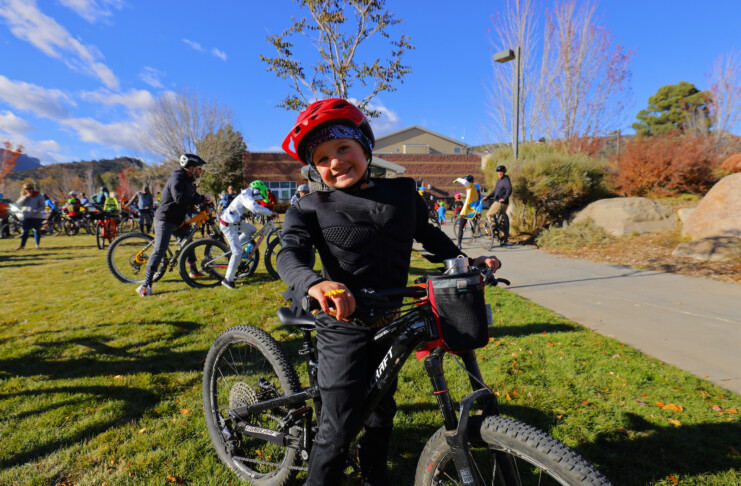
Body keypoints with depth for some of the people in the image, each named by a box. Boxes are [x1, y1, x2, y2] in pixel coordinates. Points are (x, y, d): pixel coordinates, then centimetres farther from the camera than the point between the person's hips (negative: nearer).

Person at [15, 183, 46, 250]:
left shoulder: (38, 195, 0)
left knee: (37, 230, 5)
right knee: (25, 231, -1)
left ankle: (37, 244, 17)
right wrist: (26, 197, -12)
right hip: (26, 216, 3)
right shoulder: (24, 196, 11)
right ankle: (22, 245, 4)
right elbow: (18, 204, -2)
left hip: (37, 216, -2)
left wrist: (37, 211, -19)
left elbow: (43, 206, -3)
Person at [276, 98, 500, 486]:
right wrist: (315, 282, -46)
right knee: (341, 424, -1)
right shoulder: (310, 209, -10)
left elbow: (428, 235, 13)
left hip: (389, 322, 4)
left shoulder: (403, 192, 0)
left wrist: (468, 263, 5)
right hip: (343, 325, -4)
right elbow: (290, 254, -25)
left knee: (382, 406, 21)